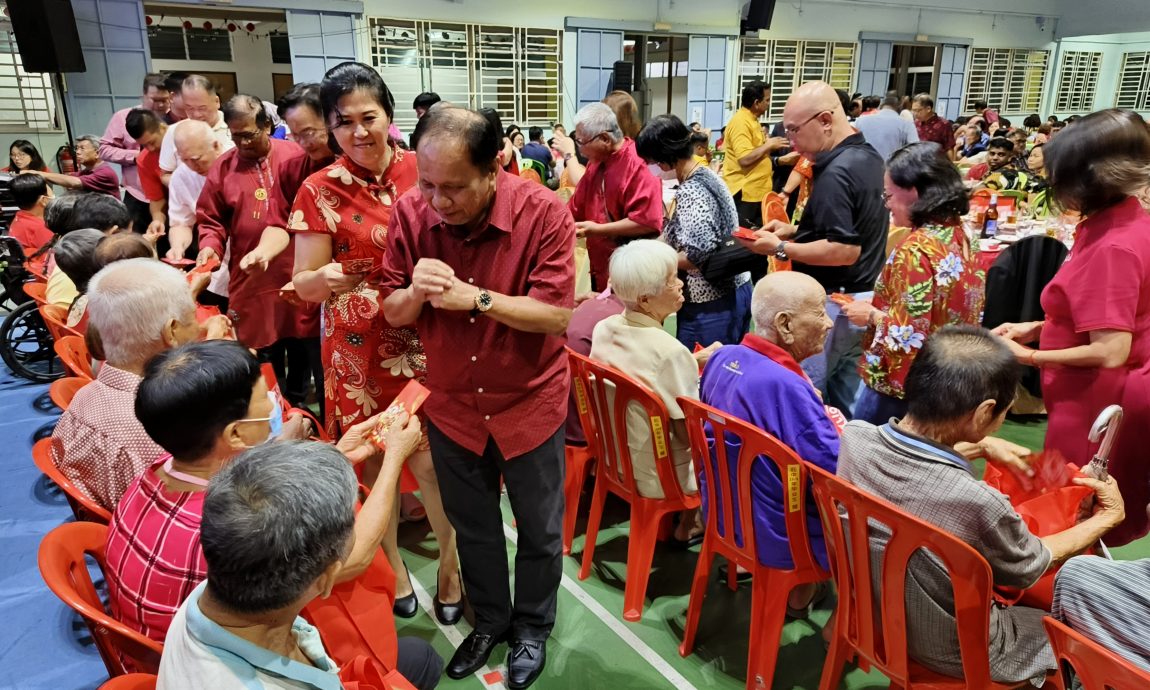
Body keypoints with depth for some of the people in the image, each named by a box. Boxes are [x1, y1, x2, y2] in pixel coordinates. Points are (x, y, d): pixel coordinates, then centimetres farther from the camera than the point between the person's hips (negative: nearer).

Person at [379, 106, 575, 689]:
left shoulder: (543, 212, -22)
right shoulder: (410, 212, -13)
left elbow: (557, 316, -23)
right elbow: (392, 313, -7)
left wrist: (476, 298, -33)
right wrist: (415, 290, -29)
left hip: (530, 400, -2)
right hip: (451, 403, 3)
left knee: (539, 530, 17)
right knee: (472, 527, 22)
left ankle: (532, 626, 44)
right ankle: (490, 620, 48)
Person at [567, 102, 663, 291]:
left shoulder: (638, 165, -19)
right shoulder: (597, 163, 9)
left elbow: (647, 222, -26)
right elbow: (575, 209, 15)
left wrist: (598, 229, -22)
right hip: (600, 269, 8)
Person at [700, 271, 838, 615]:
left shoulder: (723, 357, -6)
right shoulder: (786, 386, -32)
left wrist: (815, 413, 6)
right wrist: (835, 426, -7)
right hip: (773, 537, -8)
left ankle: (801, 589, 31)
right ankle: (799, 594, 25)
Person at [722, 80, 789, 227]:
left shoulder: (751, 120, 15)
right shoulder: (740, 122, -16)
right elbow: (745, 159, -25)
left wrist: (770, 147, 12)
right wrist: (768, 145, -14)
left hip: (756, 192, 10)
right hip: (744, 194, -10)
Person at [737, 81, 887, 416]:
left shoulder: (836, 173, -22)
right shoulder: (868, 156, 9)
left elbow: (845, 250, -26)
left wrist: (780, 248, -19)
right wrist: (795, 230, 12)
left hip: (834, 304, -10)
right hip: (864, 299, 10)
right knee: (848, 406, 17)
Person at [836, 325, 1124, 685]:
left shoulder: (854, 437, -23)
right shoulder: (977, 503, -39)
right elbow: (1031, 566, -13)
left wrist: (979, 447, 12)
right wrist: (1106, 519, 3)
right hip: (956, 653, -5)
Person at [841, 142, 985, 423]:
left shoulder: (915, 250, -23)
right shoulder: (956, 233, 3)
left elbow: (908, 333, -26)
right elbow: (938, 307, 10)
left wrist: (870, 315, -9)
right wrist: (879, 307, 8)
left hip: (901, 383, -8)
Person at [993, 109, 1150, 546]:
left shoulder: (1113, 247, -25)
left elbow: (1110, 351, -26)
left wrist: (1031, 357, -15)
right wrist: (1036, 328, 7)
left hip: (1096, 408, -9)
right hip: (1101, 401, 9)